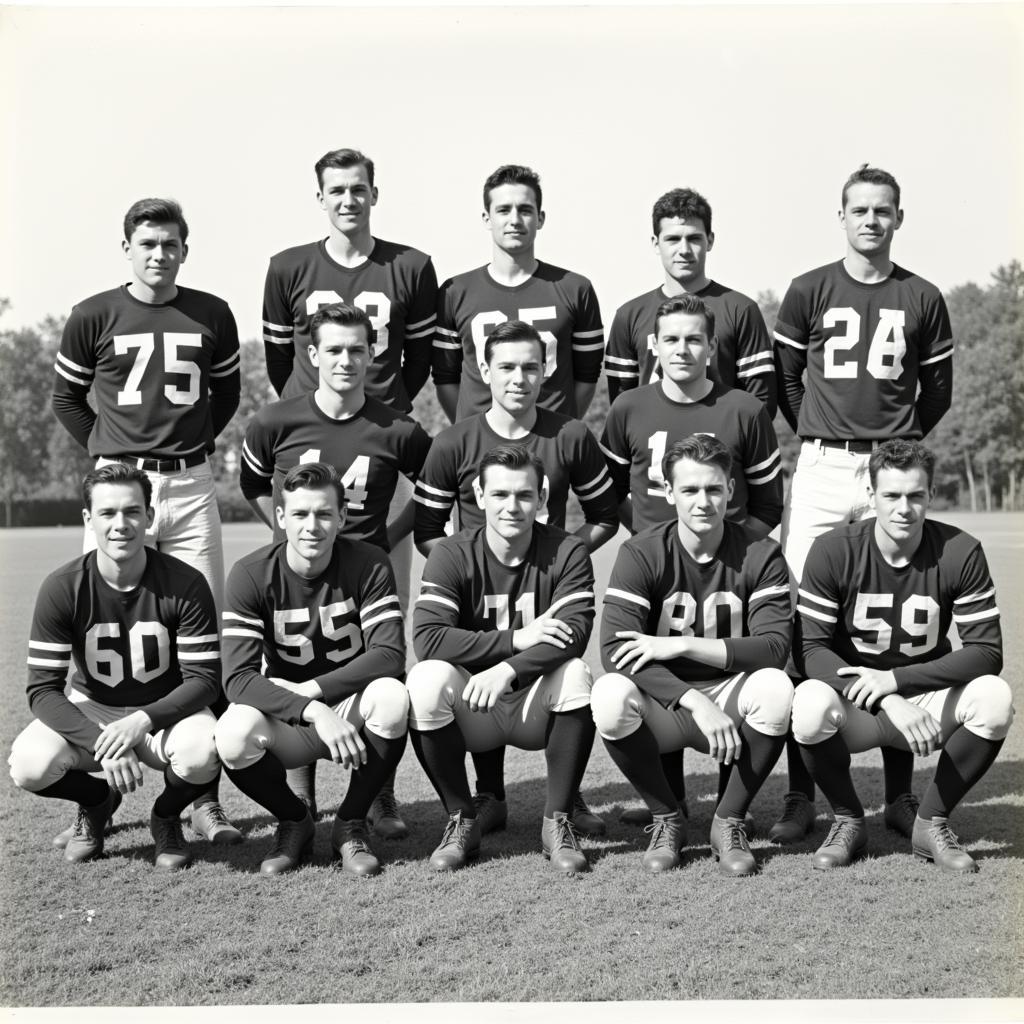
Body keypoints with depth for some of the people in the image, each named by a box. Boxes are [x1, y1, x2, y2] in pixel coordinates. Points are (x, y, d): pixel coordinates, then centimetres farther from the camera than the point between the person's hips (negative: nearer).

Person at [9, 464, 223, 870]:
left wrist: (143, 721, -31)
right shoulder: (62, 588, -15)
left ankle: (166, 816, 5)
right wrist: (99, 740, -31)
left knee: (202, 753, -34)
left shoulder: (186, 584, -17)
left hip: (165, 712, -1)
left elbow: (204, 678, -15)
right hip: (89, 712, 1)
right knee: (29, 765, -27)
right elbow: (43, 688, -15)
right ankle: (96, 802, 11)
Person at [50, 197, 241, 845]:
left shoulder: (212, 316, 6)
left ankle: (205, 800, 7)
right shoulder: (94, 317, 3)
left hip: (191, 486, 1)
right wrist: (103, 450, 6)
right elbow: (66, 395, 14)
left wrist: (198, 441, 9)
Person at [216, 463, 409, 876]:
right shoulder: (251, 575, -12)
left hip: (351, 705, 0)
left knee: (392, 697, -32)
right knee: (233, 737, -31)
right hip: (285, 718, 0)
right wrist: (314, 713, -32)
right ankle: (293, 821, 4)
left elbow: (390, 655, -18)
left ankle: (351, 824, -6)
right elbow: (238, 678, -20)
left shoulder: (368, 565, -11)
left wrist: (311, 688, -24)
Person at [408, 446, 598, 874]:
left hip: (539, 705, 0)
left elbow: (574, 634, -20)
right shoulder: (452, 555, -6)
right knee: (427, 678, -29)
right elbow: (426, 638, -20)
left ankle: (557, 823, -12)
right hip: (471, 710, 0)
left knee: (575, 673, -30)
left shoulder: (567, 552, -5)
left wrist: (508, 669, -35)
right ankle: (461, 821, -8)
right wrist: (516, 639, -24)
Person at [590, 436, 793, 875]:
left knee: (776, 688, -32)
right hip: (661, 703, 0)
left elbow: (774, 647, -15)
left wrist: (681, 645, -24)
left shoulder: (760, 554, -5)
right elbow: (614, 650, -20)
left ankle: (729, 821, -7)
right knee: (610, 695, -32)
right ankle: (666, 818, -4)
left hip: (731, 694, 1)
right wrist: (697, 703, -30)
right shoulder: (641, 553, -8)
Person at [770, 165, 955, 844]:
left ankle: (900, 795, 9)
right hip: (821, 469, -1)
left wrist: (898, 442, 13)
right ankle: (801, 796, 1)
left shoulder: (922, 299, 10)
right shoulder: (810, 291, 8)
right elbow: (783, 378, 12)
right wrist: (823, 436, 10)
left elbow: (938, 392, 17)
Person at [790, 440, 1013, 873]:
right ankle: (848, 820, -4)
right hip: (855, 706, -1)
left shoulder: (960, 553, -10)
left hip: (928, 695, 2)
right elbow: (810, 649, -16)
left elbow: (986, 652, -12)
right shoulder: (833, 551, -12)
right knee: (810, 704, -34)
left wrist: (895, 679, -22)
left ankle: (931, 822, -4)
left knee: (994, 698, -28)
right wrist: (889, 705, -29)